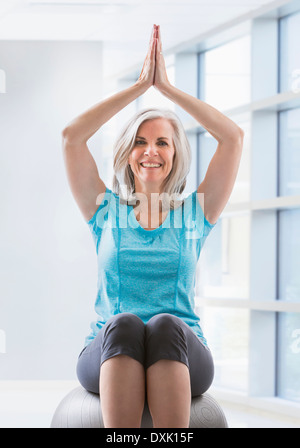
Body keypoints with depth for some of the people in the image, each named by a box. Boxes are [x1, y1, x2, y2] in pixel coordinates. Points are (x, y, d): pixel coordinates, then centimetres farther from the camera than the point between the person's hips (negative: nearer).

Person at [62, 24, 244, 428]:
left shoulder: (195, 213, 16)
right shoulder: (106, 210, 17)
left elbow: (233, 137, 8)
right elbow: (71, 136, 6)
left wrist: (168, 87, 11)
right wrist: (140, 86, 10)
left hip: (182, 355, 0)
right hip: (110, 357, 0)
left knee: (165, 326, -36)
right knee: (123, 324, -36)